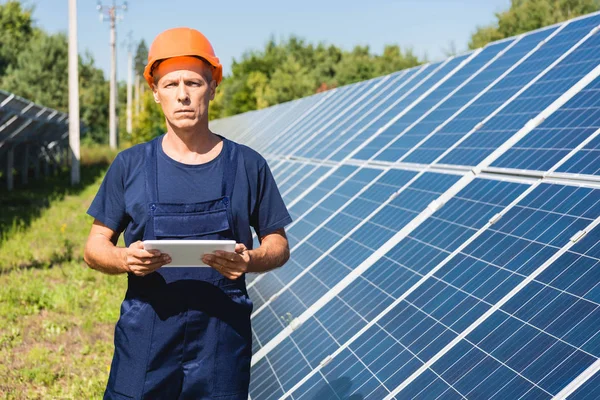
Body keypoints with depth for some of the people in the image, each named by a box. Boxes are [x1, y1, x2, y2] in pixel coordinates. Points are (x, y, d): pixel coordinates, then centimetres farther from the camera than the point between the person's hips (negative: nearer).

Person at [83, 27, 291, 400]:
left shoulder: (248, 166, 2)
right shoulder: (130, 166, 2)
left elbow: (278, 245, 7)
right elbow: (96, 246, 5)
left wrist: (249, 261, -16)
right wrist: (125, 259, -17)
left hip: (223, 341, 0)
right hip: (145, 338, 0)